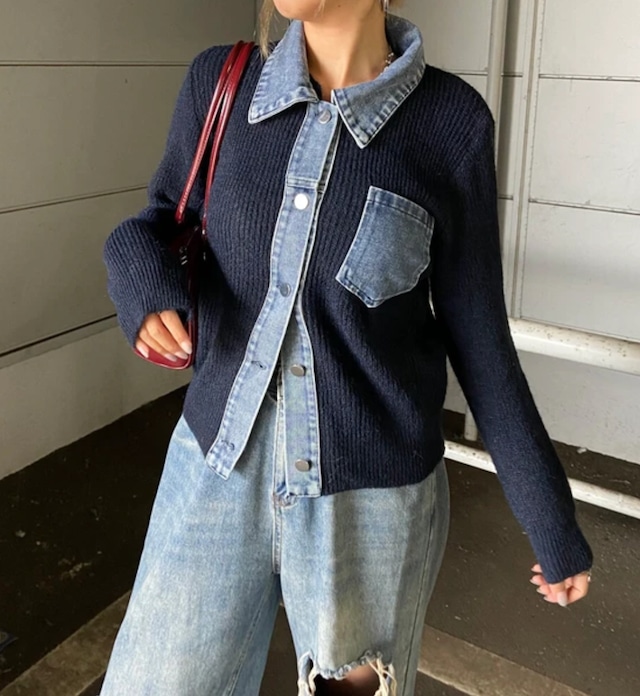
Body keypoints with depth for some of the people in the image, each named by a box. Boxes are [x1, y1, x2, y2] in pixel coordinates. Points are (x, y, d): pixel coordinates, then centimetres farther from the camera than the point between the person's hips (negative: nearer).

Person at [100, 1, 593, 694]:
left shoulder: (450, 119, -10)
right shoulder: (219, 81, -4)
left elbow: (475, 329, -3)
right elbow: (161, 222, 11)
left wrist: (550, 517, 3)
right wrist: (139, 275, -15)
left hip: (372, 495, -1)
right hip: (221, 469, 2)